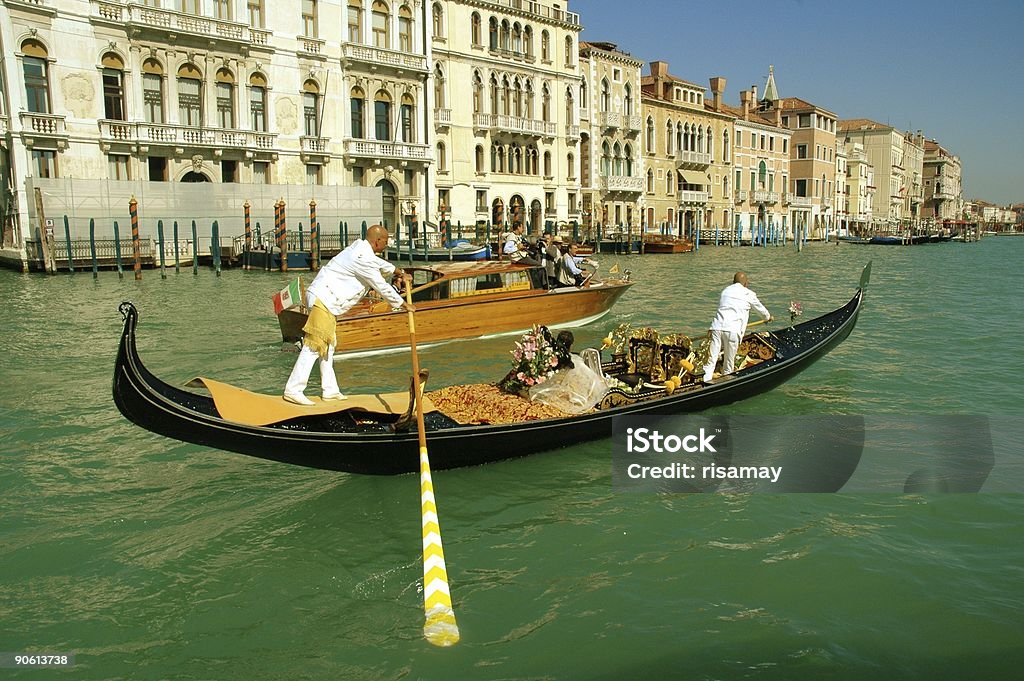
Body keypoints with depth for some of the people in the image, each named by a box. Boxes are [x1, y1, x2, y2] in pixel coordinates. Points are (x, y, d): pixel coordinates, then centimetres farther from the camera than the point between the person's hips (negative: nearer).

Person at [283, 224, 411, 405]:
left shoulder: (360, 247, 11)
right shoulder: (363, 259, -18)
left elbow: (379, 263, 32)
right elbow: (382, 286, -12)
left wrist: (398, 273, 44)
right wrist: (402, 304, -1)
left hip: (325, 300, 11)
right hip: (323, 300, -11)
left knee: (328, 345, 16)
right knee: (313, 346, -11)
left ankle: (329, 390, 25)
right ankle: (293, 390, -10)